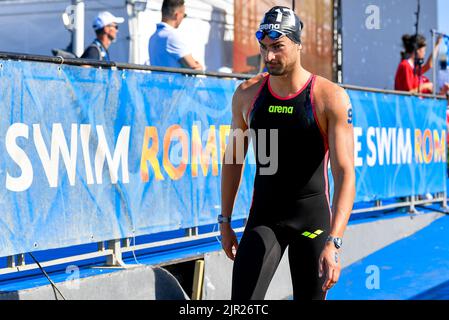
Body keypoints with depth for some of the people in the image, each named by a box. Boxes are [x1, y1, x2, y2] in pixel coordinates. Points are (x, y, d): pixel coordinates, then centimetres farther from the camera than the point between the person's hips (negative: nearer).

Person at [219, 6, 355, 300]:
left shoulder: (330, 97, -13)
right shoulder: (246, 94, 0)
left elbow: (345, 172, -19)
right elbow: (233, 159, 13)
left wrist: (334, 242, -29)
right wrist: (225, 221, 12)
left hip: (313, 219, -2)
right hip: (263, 218, 2)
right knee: (242, 300, -11)